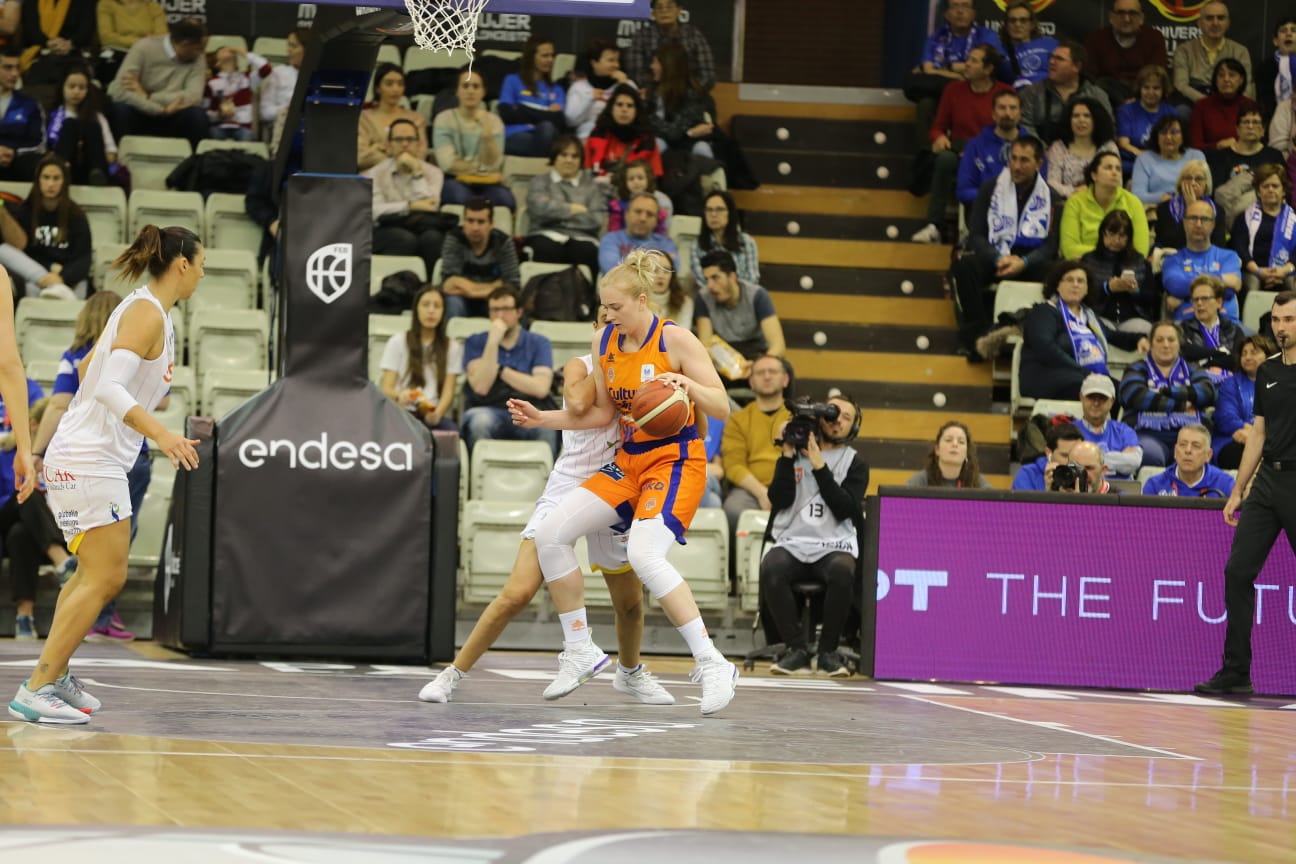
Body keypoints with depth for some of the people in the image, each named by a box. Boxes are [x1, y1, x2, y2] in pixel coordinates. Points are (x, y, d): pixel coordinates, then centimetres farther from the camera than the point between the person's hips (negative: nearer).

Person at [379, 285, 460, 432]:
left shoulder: (452, 347, 17)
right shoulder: (397, 343, 13)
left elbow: (448, 392, 5)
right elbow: (386, 389, 5)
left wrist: (437, 413, -19)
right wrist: (399, 396, -22)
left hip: (434, 415, 2)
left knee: (451, 431, -36)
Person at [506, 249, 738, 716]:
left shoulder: (675, 340, -13)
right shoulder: (605, 341, 5)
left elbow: (723, 409, -13)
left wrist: (690, 386, -32)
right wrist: (542, 419, 6)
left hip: (675, 462, -7)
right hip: (628, 463, 7)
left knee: (644, 555, -30)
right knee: (550, 536, -4)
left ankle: (712, 664, -23)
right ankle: (581, 651, 8)